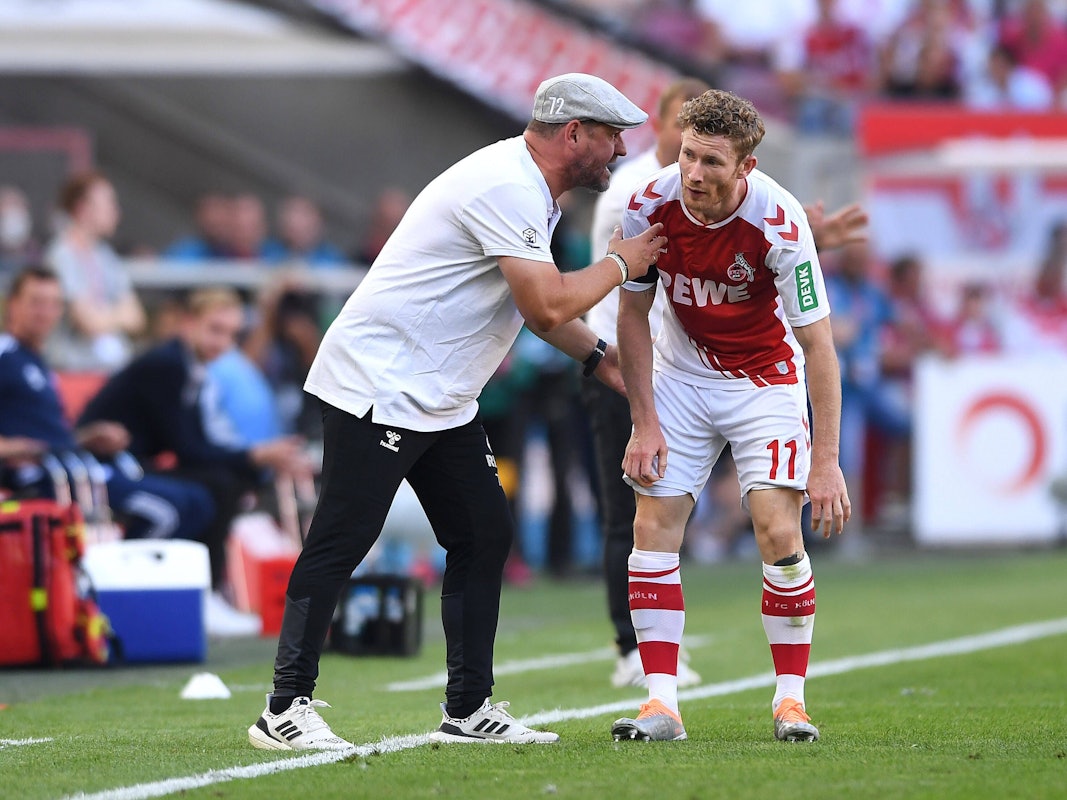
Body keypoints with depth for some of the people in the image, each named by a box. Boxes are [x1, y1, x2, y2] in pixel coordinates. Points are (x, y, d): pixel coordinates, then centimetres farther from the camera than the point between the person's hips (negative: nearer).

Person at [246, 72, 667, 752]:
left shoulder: (529, 190, 13)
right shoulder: (508, 190, -20)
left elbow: (532, 299, 27)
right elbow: (545, 308, -24)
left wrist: (600, 356, 17)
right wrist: (620, 265, -9)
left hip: (441, 401, 11)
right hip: (379, 384, -11)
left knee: (485, 537, 8)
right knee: (341, 542, -9)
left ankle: (470, 711, 13)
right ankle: (285, 711, -6)